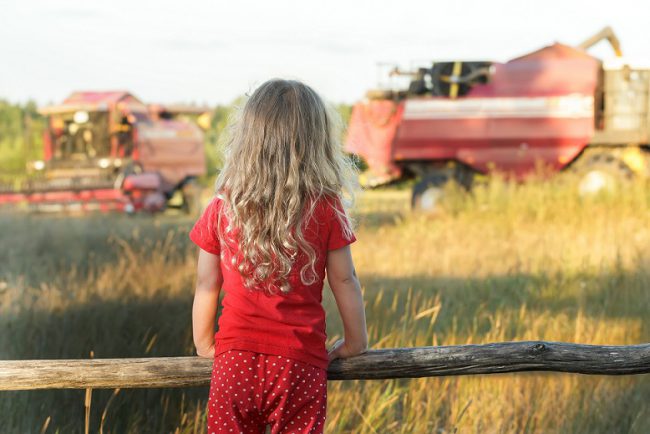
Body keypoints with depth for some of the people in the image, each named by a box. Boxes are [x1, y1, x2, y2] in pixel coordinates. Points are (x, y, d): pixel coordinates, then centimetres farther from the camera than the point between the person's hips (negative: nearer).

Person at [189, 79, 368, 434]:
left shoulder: (222, 209, 0)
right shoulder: (326, 209, -5)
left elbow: (207, 287, 6)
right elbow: (344, 281, 3)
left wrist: (204, 347, 20)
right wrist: (356, 342, 18)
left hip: (235, 362, 1)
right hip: (300, 363, -1)